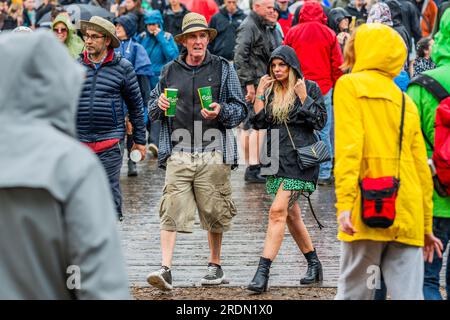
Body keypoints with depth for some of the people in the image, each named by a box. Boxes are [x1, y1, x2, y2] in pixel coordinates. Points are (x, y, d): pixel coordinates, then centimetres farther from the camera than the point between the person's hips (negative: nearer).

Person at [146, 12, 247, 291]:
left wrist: (221, 111, -15)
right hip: (178, 153, 1)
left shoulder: (223, 69, 7)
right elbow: (152, 108, 22)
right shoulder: (170, 71, 14)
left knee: (214, 212, 5)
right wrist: (159, 106, -1)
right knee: (171, 210, -11)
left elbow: (241, 109, 6)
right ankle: (166, 270, -15)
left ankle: (215, 266, 22)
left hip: (213, 153, -1)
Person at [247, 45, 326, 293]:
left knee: (278, 211, -17)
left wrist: (303, 97, -13)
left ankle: (263, 272, -21)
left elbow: (320, 121, -6)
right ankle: (314, 265, 29)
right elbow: (259, 122, 7)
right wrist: (259, 94, 0)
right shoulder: (270, 91, 13)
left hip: (299, 158, -7)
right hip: (277, 157, 7)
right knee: (291, 215, 14)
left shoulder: (310, 88, -2)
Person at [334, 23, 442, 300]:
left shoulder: (349, 85, 5)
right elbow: (421, 168, 15)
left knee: (354, 294, 0)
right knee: (409, 295, -1)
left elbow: (348, 145, -10)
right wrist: (426, 225, 19)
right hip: (408, 219, 4)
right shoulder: (407, 103, 19)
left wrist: (344, 202, -17)